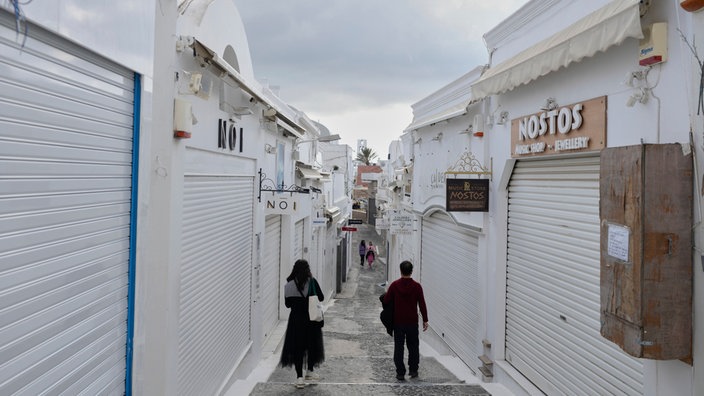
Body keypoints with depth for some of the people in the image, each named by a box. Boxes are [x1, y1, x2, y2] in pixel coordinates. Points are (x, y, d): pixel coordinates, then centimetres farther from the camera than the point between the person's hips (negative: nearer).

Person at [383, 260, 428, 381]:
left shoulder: (395, 285, -7)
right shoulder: (416, 286, -7)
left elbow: (386, 300, -5)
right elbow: (422, 304, -4)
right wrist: (425, 320, 4)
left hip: (398, 322, 0)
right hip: (412, 322, 0)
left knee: (398, 347, 7)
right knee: (413, 346, 16)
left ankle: (400, 373, 7)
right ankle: (413, 370, 21)